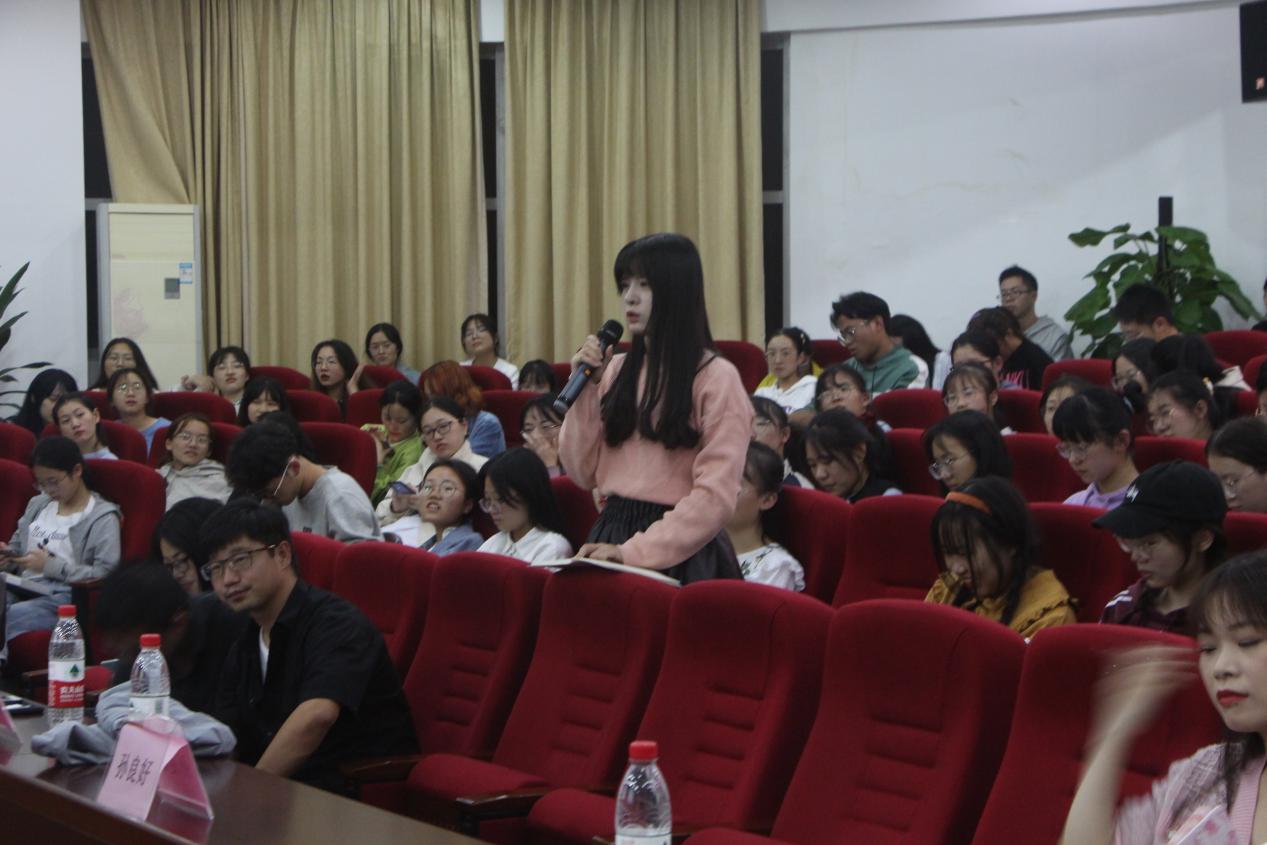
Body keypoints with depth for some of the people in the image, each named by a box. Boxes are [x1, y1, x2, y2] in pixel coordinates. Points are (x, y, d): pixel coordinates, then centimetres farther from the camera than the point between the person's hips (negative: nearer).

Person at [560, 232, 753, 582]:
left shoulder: (717, 378, -8)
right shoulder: (617, 370, 10)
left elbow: (715, 496, -14)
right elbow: (584, 474, 9)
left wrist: (635, 551, -20)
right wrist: (584, 389, -1)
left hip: (679, 552, -5)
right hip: (611, 534, 5)